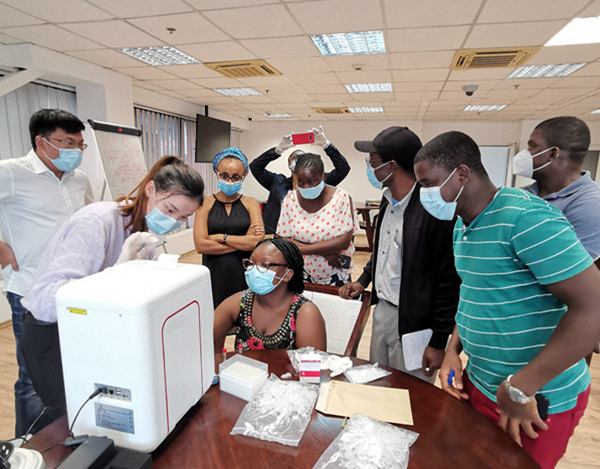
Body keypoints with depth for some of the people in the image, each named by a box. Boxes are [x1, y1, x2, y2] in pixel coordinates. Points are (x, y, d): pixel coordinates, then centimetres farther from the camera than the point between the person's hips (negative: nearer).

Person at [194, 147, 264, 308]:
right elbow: (201, 245, -9)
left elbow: (258, 241, -9)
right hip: (215, 275, 0)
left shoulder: (250, 203, 5)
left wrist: (221, 237, -8)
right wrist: (244, 241, -9)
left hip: (244, 275, 0)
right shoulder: (206, 204, 3)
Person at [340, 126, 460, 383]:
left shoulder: (434, 210, -22)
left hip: (413, 324, -8)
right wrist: (363, 281, 11)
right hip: (382, 312, 8)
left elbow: (450, 282, -18)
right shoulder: (388, 200, 5)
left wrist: (438, 342, -14)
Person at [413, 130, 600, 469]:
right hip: (477, 384, 7)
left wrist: (520, 389, -24)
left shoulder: (526, 217, -24)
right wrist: (453, 350, 3)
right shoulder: (462, 227, 4)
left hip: (537, 401, -7)